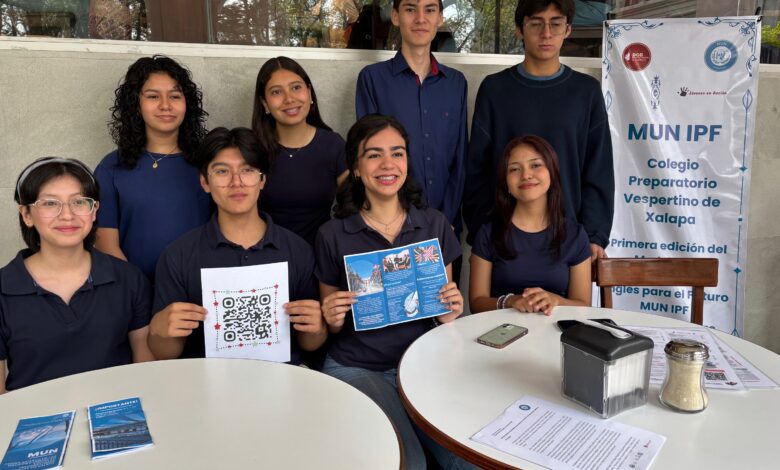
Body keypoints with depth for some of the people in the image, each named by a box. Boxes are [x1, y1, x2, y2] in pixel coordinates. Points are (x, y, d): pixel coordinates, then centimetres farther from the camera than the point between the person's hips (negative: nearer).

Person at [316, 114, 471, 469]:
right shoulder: (332, 235, -5)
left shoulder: (434, 225, 1)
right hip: (355, 369, -2)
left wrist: (450, 313, -9)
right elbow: (332, 328, 6)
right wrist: (332, 320, -16)